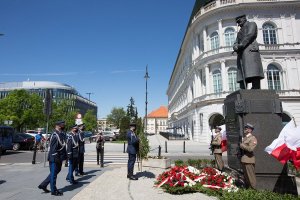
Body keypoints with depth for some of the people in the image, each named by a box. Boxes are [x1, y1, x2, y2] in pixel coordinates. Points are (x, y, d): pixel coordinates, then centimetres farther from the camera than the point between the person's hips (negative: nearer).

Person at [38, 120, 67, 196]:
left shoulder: (61, 134, 9)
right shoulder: (55, 136, -21)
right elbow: (53, 149, -24)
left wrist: (63, 157, 18)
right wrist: (56, 159, -22)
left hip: (59, 158, 10)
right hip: (54, 158, -10)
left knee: (55, 172, 20)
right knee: (54, 174, 4)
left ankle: (43, 185, 32)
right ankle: (54, 190, 17)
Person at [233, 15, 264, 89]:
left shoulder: (252, 24, 16)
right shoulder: (240, 32, 34)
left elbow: (250, 35, -4)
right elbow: (236, 43, 19)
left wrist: (241, 45, -9)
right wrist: (236, 47, -3)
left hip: (250, 50, -6)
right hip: (241, 55, 7)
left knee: (255, 77, -18)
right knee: (242, 79, -7)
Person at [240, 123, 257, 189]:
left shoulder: (253, 138, -10)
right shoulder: (244, 138, 17)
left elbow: (250, 149, -22)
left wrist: (242, 145, -13)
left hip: (249, 160, -9)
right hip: (243, 159, 9)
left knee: (251, 176, -1)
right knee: (245, 176, 16)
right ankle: (247, 188, 27)